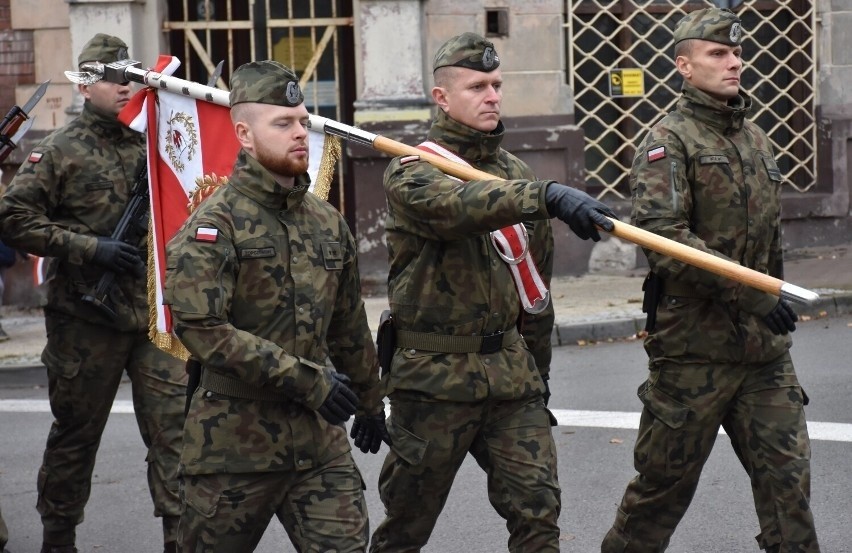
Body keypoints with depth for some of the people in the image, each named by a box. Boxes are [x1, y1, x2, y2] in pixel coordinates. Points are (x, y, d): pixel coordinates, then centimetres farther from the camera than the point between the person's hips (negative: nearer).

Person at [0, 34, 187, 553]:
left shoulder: (150, 146, 11)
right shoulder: (60, 151, -3)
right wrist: (89, 248, -16)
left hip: (155, 314, 4)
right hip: (87, 319, -4)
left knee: (174, 427, -3)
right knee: (76, 434, 8)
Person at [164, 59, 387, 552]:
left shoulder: (329, 223, 11)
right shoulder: (214, 225, -9)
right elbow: (202, 329, -20)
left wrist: (370, 402, 29)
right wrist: (306, 379, -21)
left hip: (319, 437, 5)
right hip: (235, 441, -5)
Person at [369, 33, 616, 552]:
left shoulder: (516, 174, 11)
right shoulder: (412, 173, -7)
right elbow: (458, 206, -33)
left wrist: (538, 371, 20)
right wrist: (549, 196, -46)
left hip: (510, 372, 5)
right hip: (435, 375, -4)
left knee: (538, 507, -5)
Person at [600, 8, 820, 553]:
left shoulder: (757, 140, 14)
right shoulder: (669, 140, -8)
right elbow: (662, 235, -21)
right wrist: (753, 295, -24)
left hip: (765, 346, 6)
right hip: (695, 345, -6)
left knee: (787, 474, 2)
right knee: (666, 478, 5)